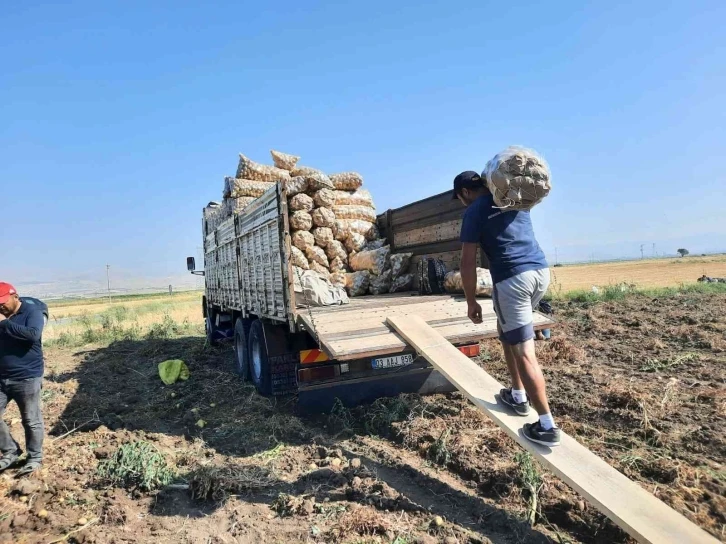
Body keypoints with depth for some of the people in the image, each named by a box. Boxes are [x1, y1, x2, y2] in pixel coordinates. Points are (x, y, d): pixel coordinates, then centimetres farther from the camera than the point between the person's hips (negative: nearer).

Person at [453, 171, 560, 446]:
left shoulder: (474, 211, -1)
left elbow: (468, 262, -5)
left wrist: (471, 302, 2)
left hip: (513, 279, -8)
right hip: (541, 271, 8)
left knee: (524, 353, -3)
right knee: (508, 332, 25)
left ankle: (547, 426, 2)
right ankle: (518, 395, 31)